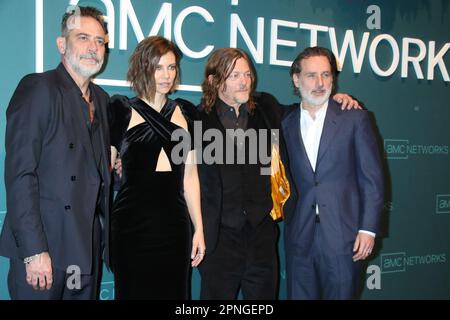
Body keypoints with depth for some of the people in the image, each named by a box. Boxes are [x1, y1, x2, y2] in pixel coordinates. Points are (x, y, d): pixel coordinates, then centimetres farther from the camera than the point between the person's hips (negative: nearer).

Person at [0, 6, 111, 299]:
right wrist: (34, 250, -19)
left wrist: (113, 170, 2)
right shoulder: (38, 88, -9)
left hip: (88, 248, 7)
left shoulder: (101, 99, 14)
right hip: (43, 246, -7)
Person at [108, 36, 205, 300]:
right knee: (135, 291, 5)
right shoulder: (122, 111, 1)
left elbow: (190, 175, 12)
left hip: (175, 224, 3)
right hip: (132, 224, -3)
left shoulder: (185, 114, 10)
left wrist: (199, 228, 8)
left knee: (174, 291, 9)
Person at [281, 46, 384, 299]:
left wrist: (368, 229, -7)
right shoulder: (286, 125, 8)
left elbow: (372, 178, -2)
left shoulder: (355, 119, 0)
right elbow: (287, 179, 12)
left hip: (344, 238, -2)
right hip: (299, 239, 3)